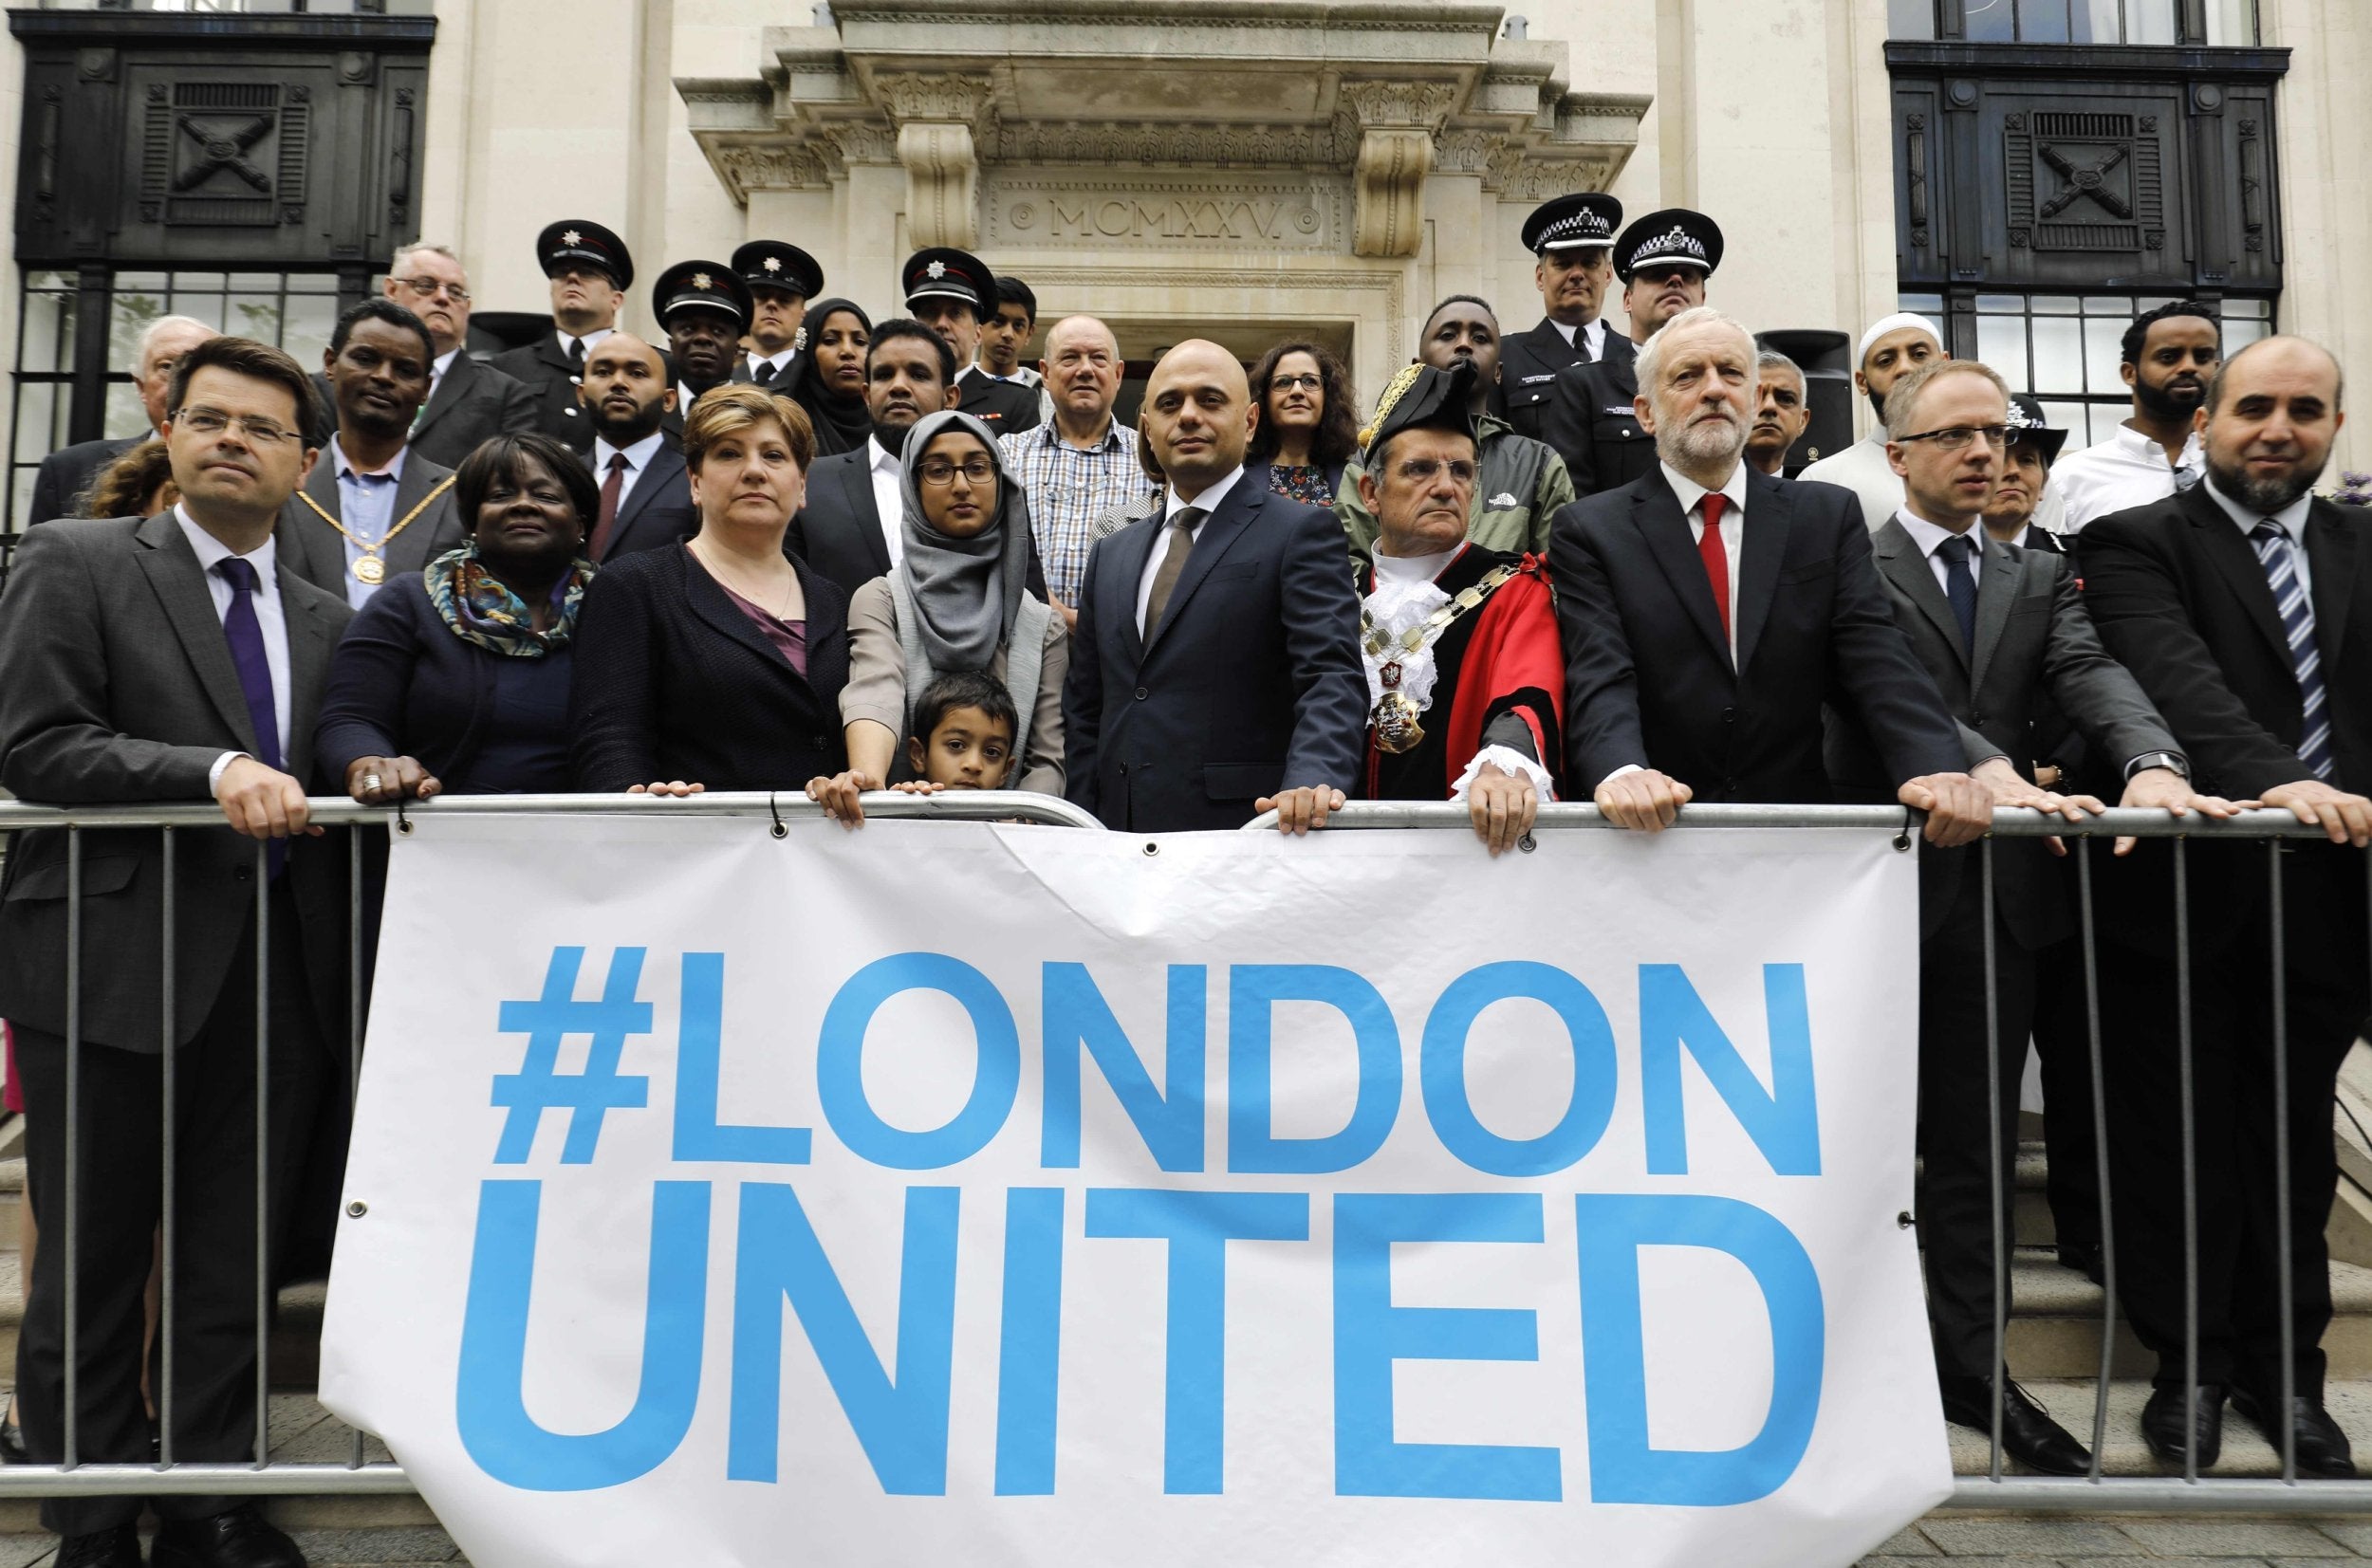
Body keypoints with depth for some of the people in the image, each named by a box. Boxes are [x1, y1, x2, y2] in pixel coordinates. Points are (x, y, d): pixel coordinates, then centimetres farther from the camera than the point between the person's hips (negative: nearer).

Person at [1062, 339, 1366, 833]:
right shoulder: (1111, 555, 17)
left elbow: (1332, 678, -13)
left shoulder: (1301, 533, -1)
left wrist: (1312, 782, -31)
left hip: (1240, 834, -5)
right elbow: (1084, 711, 17)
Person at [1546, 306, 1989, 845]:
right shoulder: (1589, 531, 2)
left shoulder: (1828, 517, 10)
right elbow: (1599, 676, -11)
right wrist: (1621, 772, -31)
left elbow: (1878, 658, -1)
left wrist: (1935, 768, -19)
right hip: (1652, 835, -1)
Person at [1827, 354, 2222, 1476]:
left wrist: (2151, 763, -24)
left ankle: (1972, 1368, 24)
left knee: (1977, 1142, 12)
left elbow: (2095, 675, -3)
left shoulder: (2039, 581, 15)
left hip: (1997, 890, 5)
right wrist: (1986, 768, -34)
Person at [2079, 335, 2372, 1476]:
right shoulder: (2138, 544, -4)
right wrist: (2273, 780, -34)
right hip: (2187, 897, -4)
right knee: (2179, 1140, 7)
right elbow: (2177, 682, -20)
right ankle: (2189, 1362, 23)